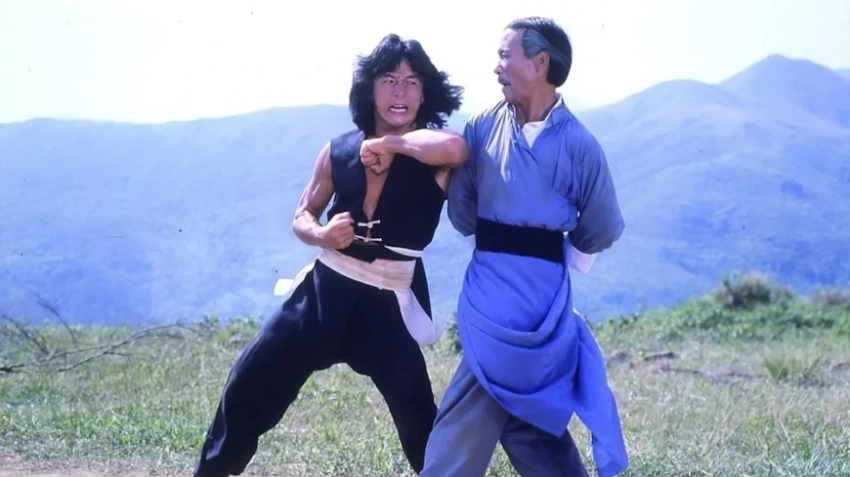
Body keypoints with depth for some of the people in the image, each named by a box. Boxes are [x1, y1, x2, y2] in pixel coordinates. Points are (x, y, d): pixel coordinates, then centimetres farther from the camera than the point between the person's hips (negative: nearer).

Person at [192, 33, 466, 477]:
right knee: (249, 383, 4)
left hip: (389, 301, -3)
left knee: (417, 412, -2)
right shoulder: (340, 150, 1)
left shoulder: (433, 154, -9)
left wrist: (390, 143, -21)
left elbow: (457, 147, -35)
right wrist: (322, 234, -13)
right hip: (325, 287, 3)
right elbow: (302, 217, 11)